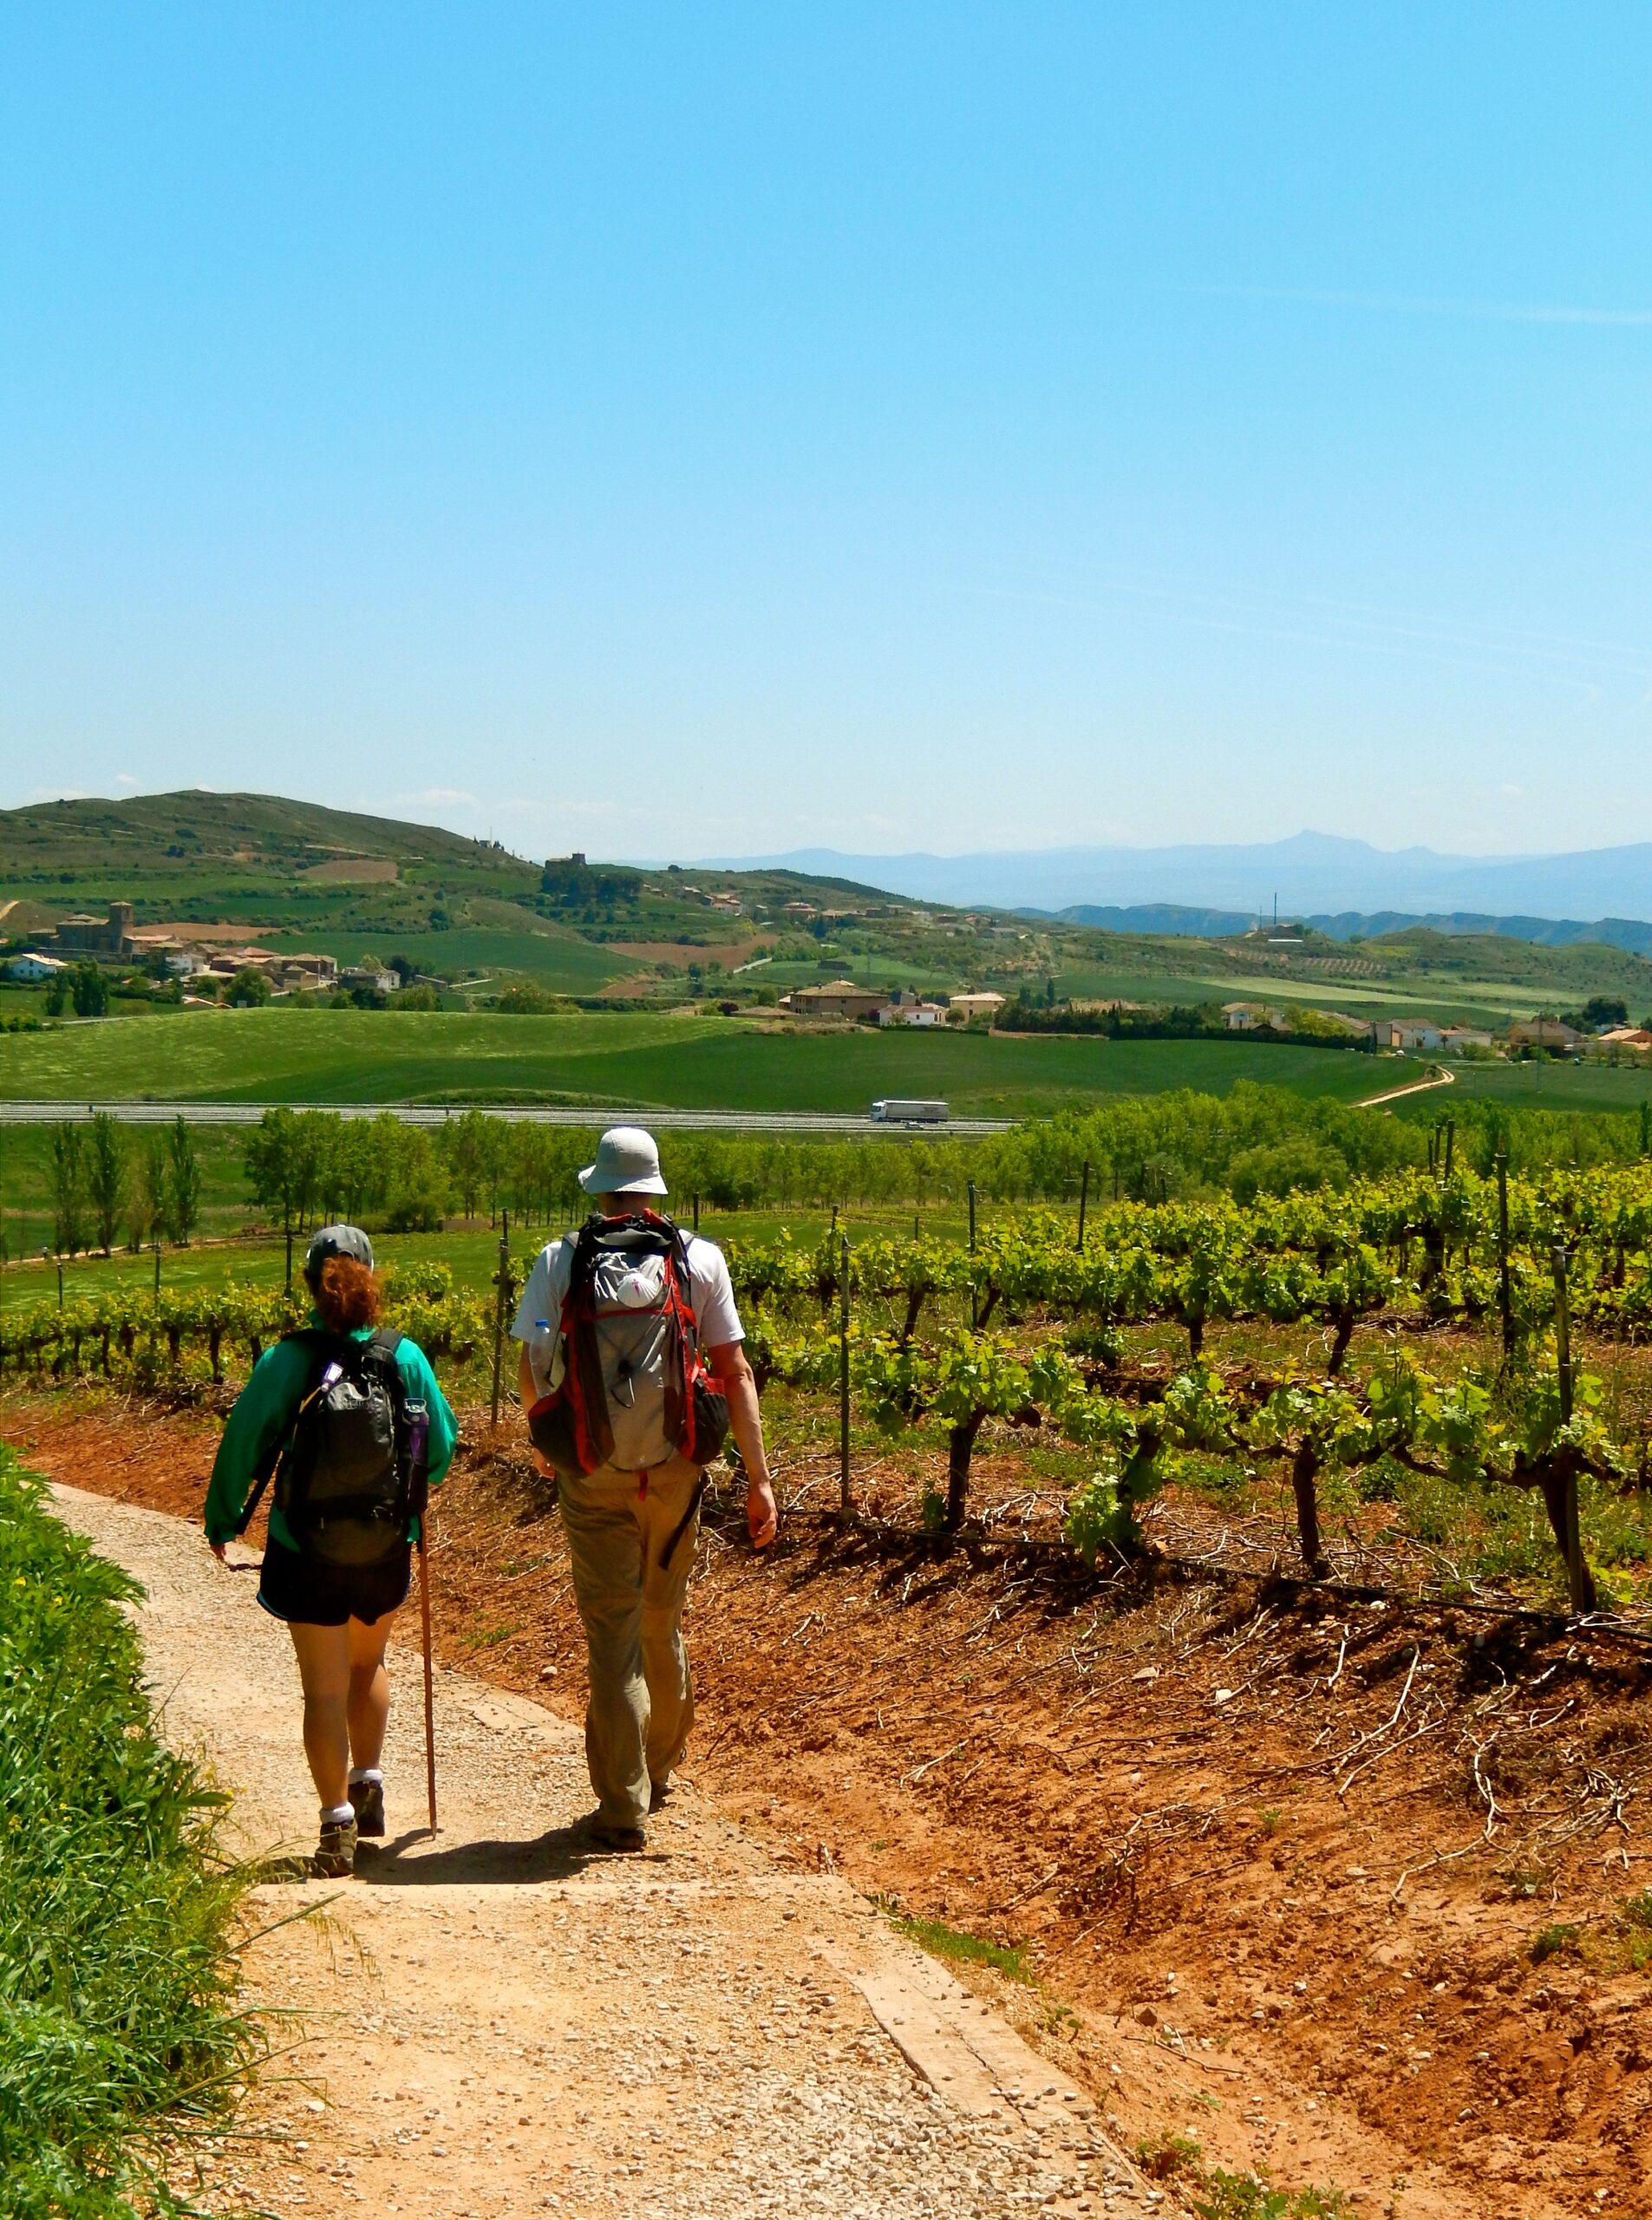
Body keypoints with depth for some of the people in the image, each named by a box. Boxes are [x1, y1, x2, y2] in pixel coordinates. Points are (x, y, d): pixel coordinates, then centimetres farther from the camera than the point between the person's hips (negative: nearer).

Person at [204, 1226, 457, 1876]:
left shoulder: (285, 1363, -15)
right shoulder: (406, 1358, -10)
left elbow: (242, 1446, -7)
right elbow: (441, 1450, 1)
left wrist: (221, 1523, 10)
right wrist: (412, 1491, 24)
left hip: (307, 1555, -2)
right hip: (387, 1551, 2)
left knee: (325, 1689, 7)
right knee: (368, 1666, 27)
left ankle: (337, 1825, 6)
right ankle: (369, 1786, 30)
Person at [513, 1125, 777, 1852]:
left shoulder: (560, 1260, -4)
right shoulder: (699, 1259, -2)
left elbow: (530, 1373, 2)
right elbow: (734, 1372, -3)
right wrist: (758, 1478, 1)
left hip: (593, 1474, -2)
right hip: (675, 1471, 2)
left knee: (612, 1636, 3)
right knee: (662, 1627, 20)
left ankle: (622, 1807, 1)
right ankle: (660, 1771, 37)